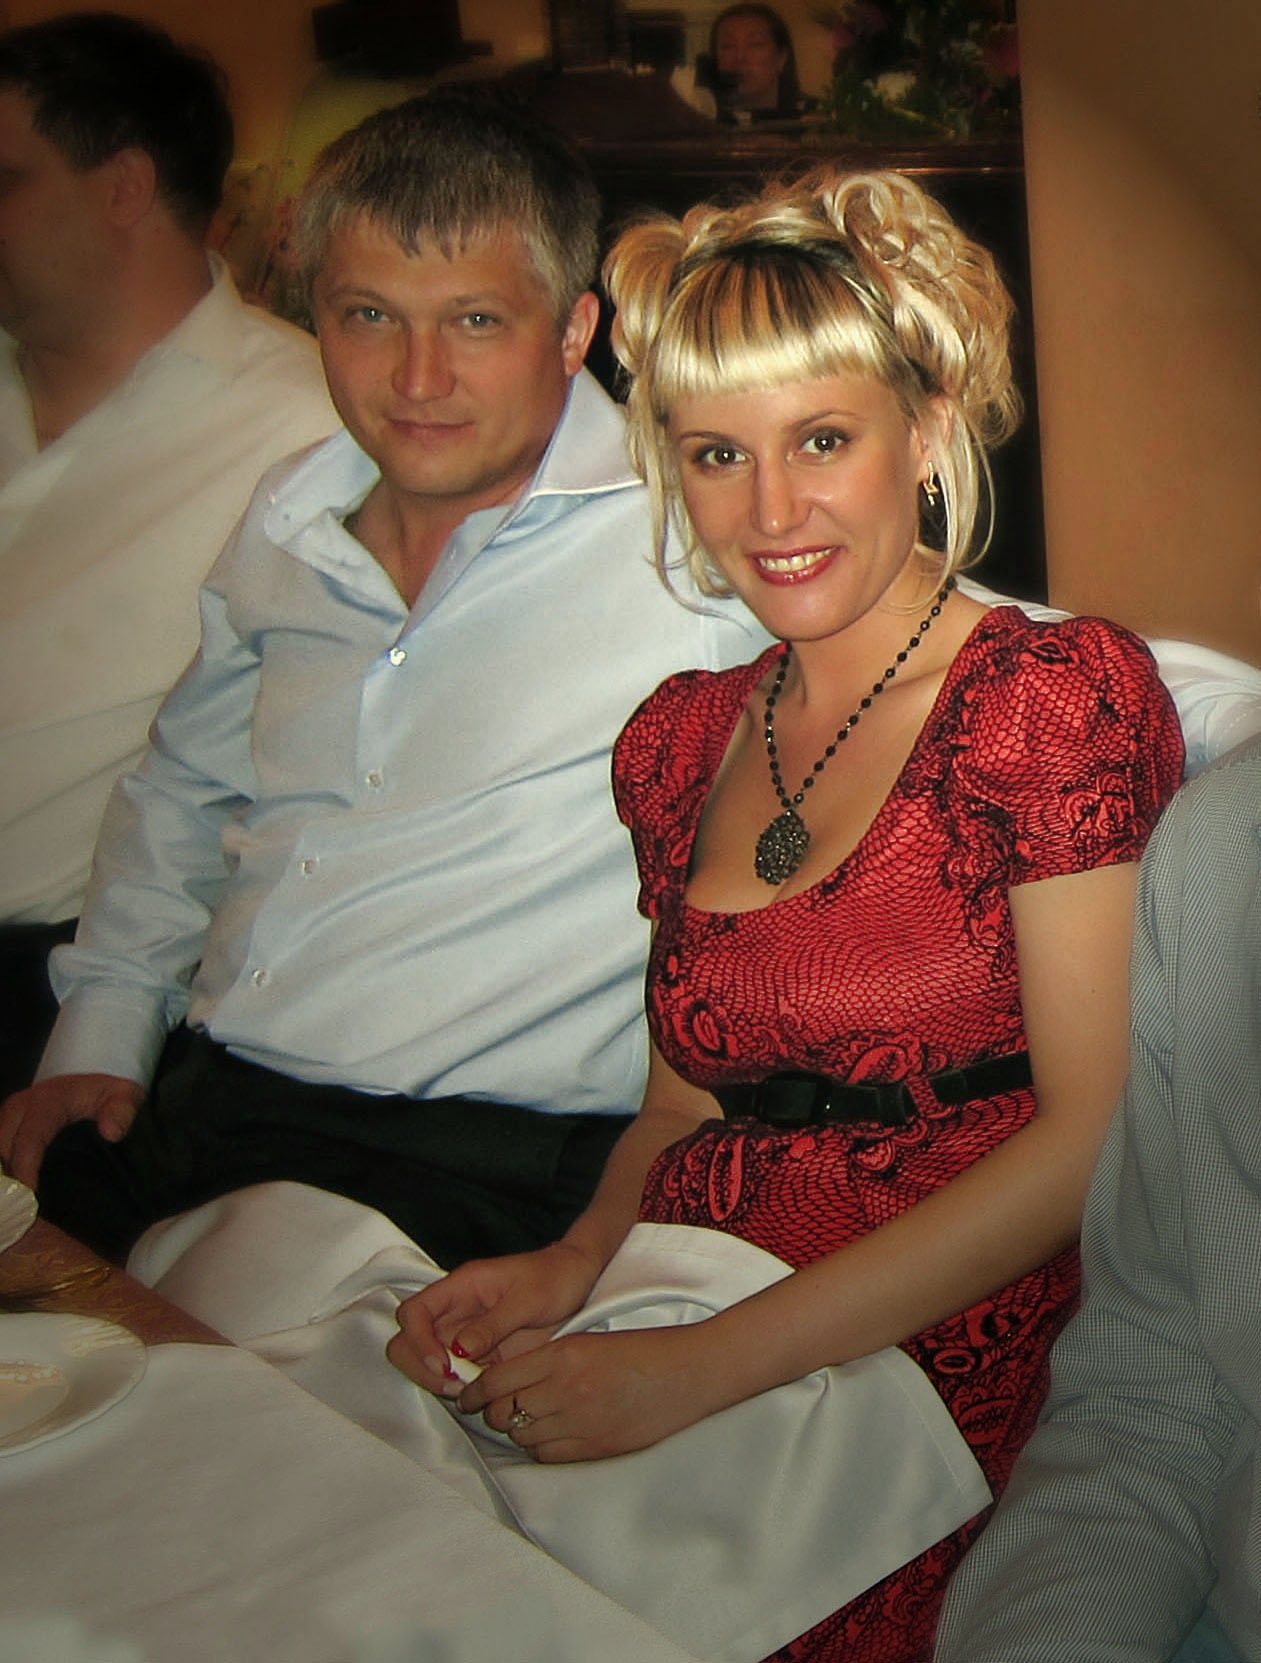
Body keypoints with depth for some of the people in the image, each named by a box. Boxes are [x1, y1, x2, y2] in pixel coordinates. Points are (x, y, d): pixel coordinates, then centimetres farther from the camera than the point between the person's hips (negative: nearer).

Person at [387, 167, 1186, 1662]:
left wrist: (704, 1366, -16)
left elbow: (1099, 1133, -12)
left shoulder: (1059, 694, -6)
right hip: (684, 1387, 6)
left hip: (961, 1404, -5)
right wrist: (571, 1262, -4)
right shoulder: (680, 740, 12)